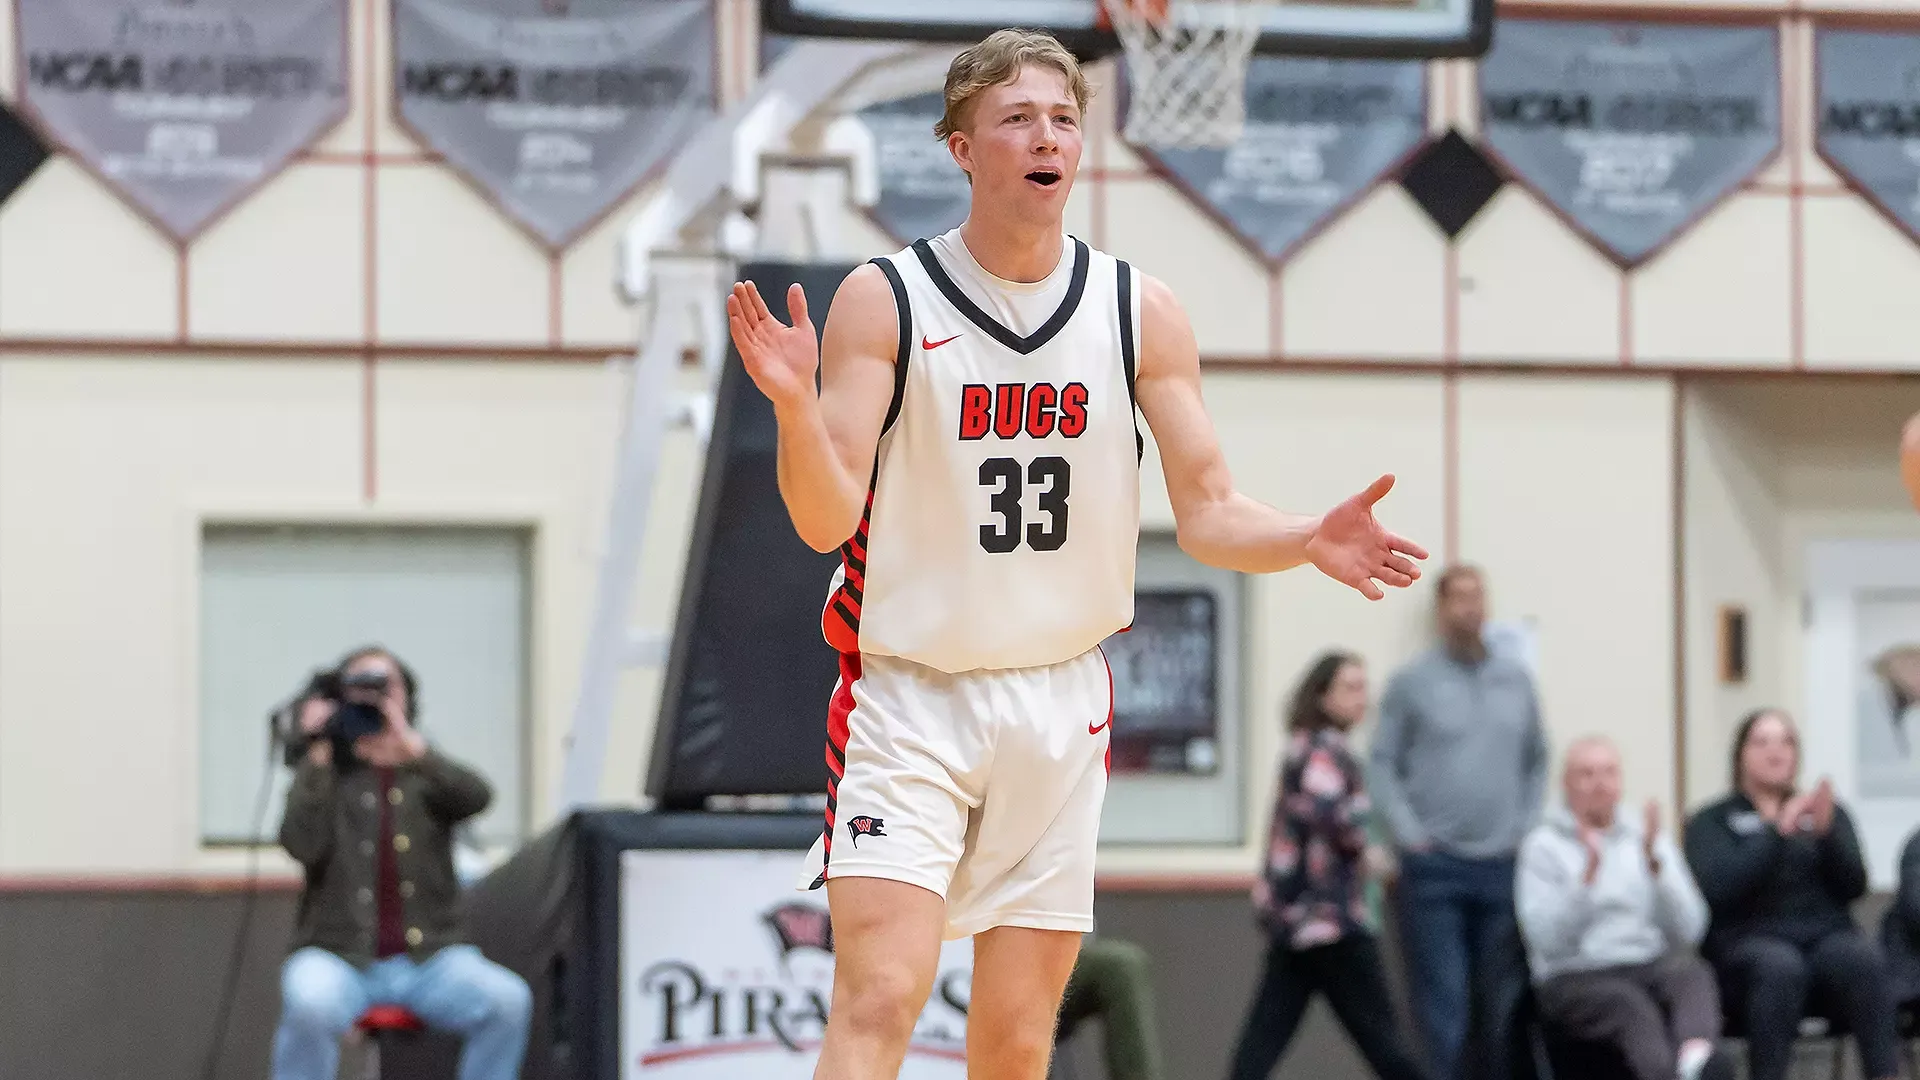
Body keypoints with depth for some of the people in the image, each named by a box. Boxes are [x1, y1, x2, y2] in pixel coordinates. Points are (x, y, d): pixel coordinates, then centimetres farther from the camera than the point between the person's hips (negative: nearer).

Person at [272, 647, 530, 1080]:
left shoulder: (426, 777, 14)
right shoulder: (325, 778, 9)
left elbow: (476, 797, -10)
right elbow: (302, 844, -11)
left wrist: (413, 748, -23)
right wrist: (319, 755, -10)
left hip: (428, 958, 2)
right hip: (339, 957, -2)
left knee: (507, 999, -26)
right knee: (310, 1005, -36)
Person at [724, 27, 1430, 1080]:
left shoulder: (1140, 312, 3)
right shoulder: (882, 301, -6)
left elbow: (1207, 514, 4)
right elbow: (828, 519, -11)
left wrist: (1308, 540, -16)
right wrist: (794, 402, -30)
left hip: (1061, 705, 3)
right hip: (909, 696, -3)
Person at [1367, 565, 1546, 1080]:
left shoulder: (1516, 680, 11)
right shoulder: (1411, 683, 1)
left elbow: (1537, 762, 18)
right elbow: (1384, 764, 0)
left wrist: (1527, 828, 6)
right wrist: (1410, 833, -9)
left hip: (1503, 864, 3)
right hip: (1435, 865, -3)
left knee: (1503, 1002, 4)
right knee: (1441, 1002, -6)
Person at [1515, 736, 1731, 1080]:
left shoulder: (1648, 838, 18)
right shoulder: (1544, 845, 7)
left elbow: (1688, 930, 5)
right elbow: (1546, 939, -8)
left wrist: (1654, 863, -6)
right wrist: (1588, 874, -16)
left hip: (1651, 970, 3)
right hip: (1576, 978, -3)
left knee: (1689, 968, -32)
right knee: (1631, 1005, -36)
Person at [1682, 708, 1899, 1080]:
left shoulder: (1828, 811, 21)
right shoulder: (1711, 822, 12)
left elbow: (1853, 886, 6)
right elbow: (1716, 888, -9)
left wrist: (1827, 832, -11)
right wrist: (1777, 833, -14)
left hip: (1827, 935, 2)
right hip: (1749, 940, -2)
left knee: (1864, 959, -33)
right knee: (1780, 966, -38)